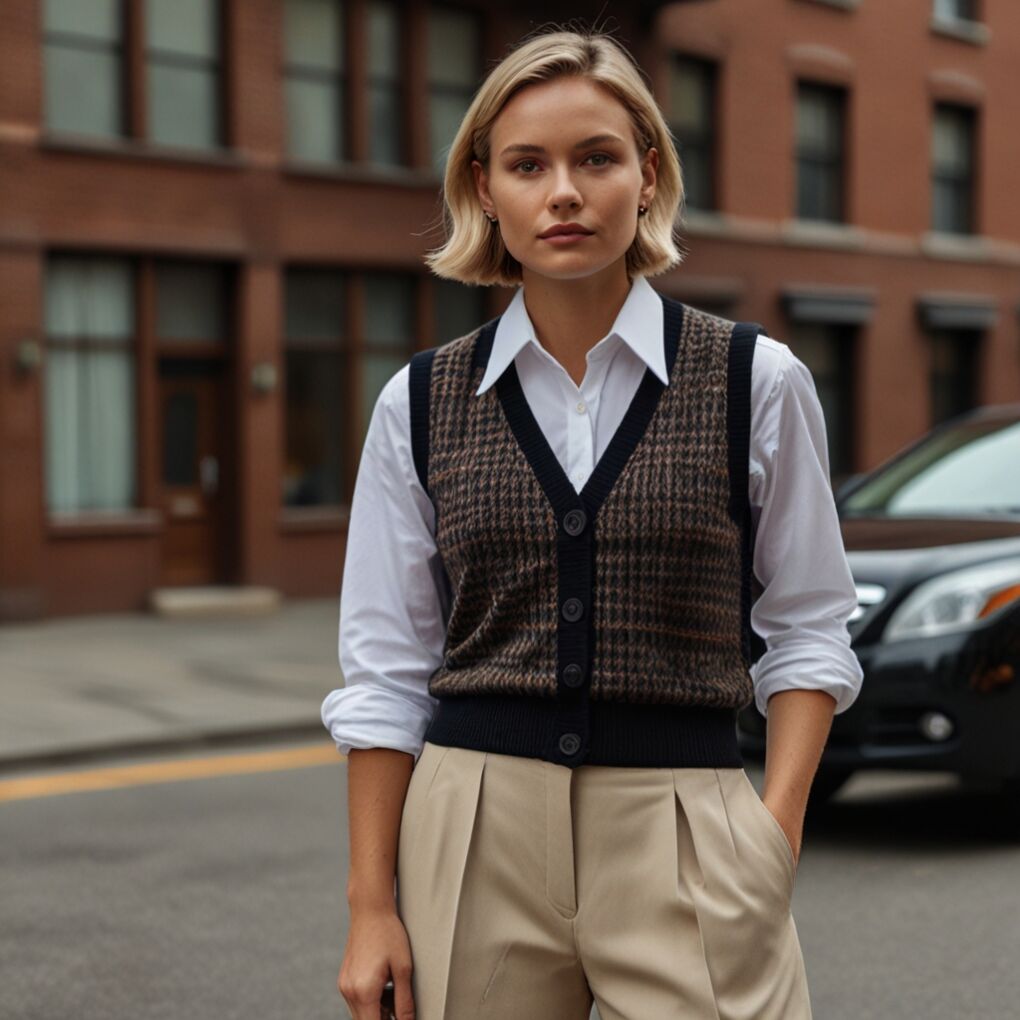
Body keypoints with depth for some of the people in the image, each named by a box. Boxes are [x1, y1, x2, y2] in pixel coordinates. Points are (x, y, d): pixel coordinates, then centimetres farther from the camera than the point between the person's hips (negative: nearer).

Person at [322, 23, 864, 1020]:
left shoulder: (757, 382, 1)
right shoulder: (419, 402, 4)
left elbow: (806, 631, 6)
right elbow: (386, 669, 6)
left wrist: (777, 828, -7)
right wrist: (371, 905, 2)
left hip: (682, 830, -1)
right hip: (477, 831, 1)